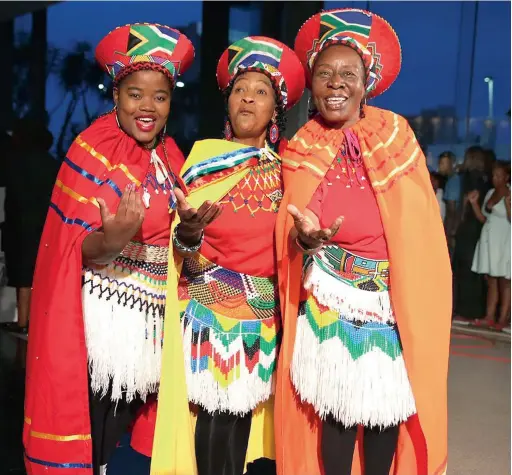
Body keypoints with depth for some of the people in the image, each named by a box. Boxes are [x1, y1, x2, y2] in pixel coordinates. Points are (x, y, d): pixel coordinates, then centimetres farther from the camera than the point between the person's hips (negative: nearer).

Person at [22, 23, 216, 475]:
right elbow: (82, 248, -14)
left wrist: (191, 228, -5)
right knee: (91, 427, 0)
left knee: (118, 431, 14)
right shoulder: (93, 151, -10)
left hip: (151, 315, 6)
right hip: (104, 314, -6)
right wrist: (112, 240, -34)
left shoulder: (171, 155, 9)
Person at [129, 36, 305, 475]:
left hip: (262, 314, 2)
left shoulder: (285, 170, 6)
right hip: (209, 308, -2)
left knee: (240, 416, 5)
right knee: (211, 417, -5)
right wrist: (188, 237, -23)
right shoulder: (203, 155, 0)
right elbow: (191, 261, -2)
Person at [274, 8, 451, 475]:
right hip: (327, 307, 1)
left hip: (394, 304, 0)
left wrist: (418, 306, -9)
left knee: (387, 407, 6)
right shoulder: (297, 152, 1)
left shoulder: (397, 136, -2)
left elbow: (421, 232, -1)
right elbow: (286, 243, 4)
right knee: (333, 409, 3)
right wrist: (303, 240, -19)